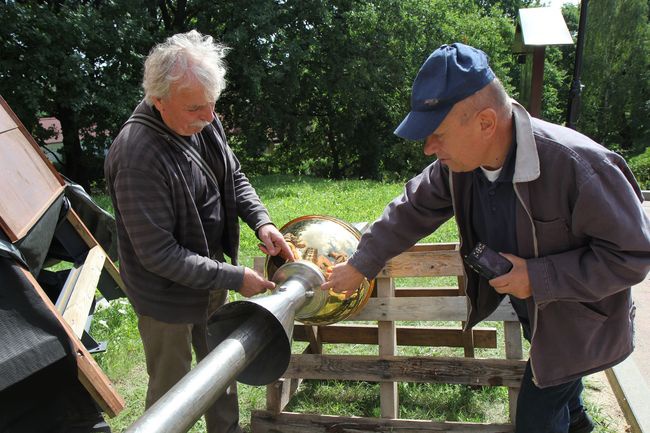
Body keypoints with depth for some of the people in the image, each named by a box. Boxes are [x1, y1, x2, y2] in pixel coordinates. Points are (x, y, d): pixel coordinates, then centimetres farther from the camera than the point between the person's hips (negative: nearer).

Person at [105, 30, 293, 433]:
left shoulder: (204, 121, -8)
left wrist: (261, 221, -10)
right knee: (171, 386, 14)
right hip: (168, 297, -7)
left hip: (211, 276, 8)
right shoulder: (137, 155, -31)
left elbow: (234, 175, 8)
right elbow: (158, 254, -28)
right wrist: (234, 278, -24)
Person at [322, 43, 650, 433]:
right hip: (528, 309, 6)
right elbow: (413, 210, -3)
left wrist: (537, 277, -32)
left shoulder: (579, 166, -37)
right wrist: (360, 265, 1)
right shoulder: (459, 160, -18)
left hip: (577, 322, -6)